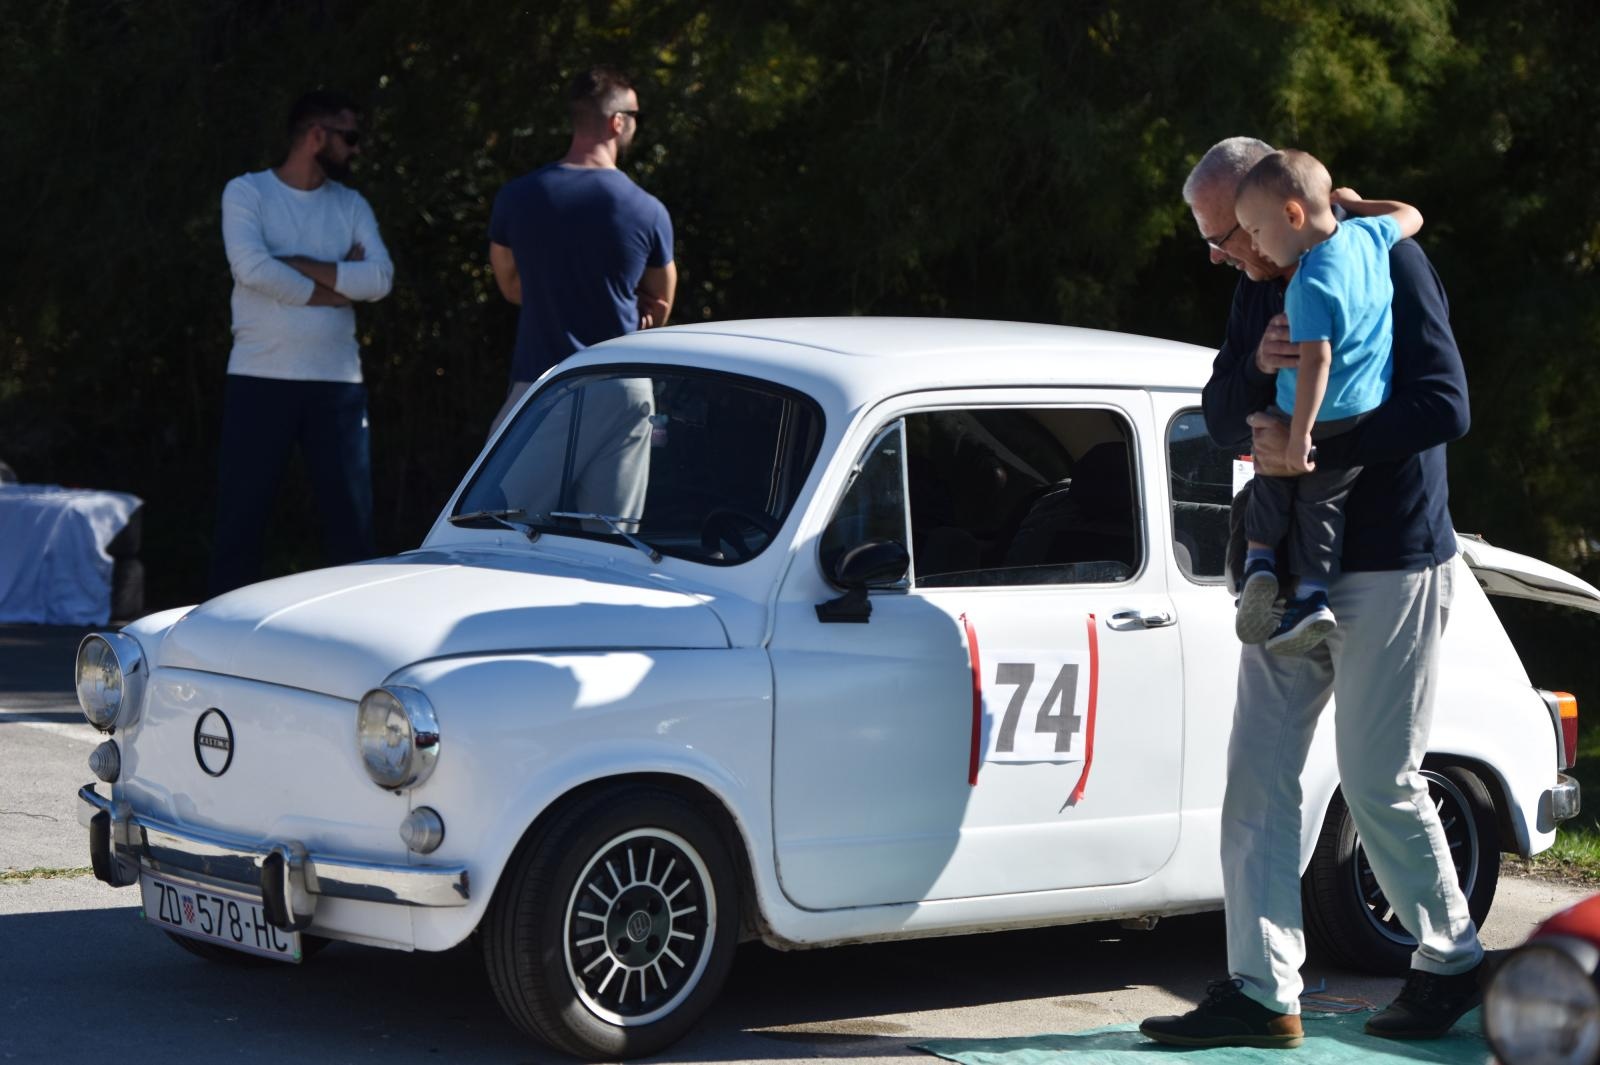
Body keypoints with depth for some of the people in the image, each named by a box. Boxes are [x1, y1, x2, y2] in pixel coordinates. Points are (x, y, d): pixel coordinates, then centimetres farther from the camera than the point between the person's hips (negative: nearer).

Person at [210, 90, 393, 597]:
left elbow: (379, 278, -3)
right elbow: (252, 267, -16)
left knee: (352, 517, 3)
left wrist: (299, 265, -10)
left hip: (336, 383, 3)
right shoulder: (247, 193, 1)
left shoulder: (351, 205, 12)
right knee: (240, 517, -1)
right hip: (260, 378, -3)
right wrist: (337, 283, -8)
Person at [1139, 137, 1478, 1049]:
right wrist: (1259, 367, -15)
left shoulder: (1388, 266, -13)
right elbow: (1223, 419, 8)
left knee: (1380, 781, -2)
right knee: (1259, 773, 0)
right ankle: (1263, 992, 2)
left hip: (1390, 563, -7)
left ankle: (1452, 962, 18)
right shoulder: (1262, 288, 10)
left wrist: (1314, 451, -27)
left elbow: (1445, 407, -21)